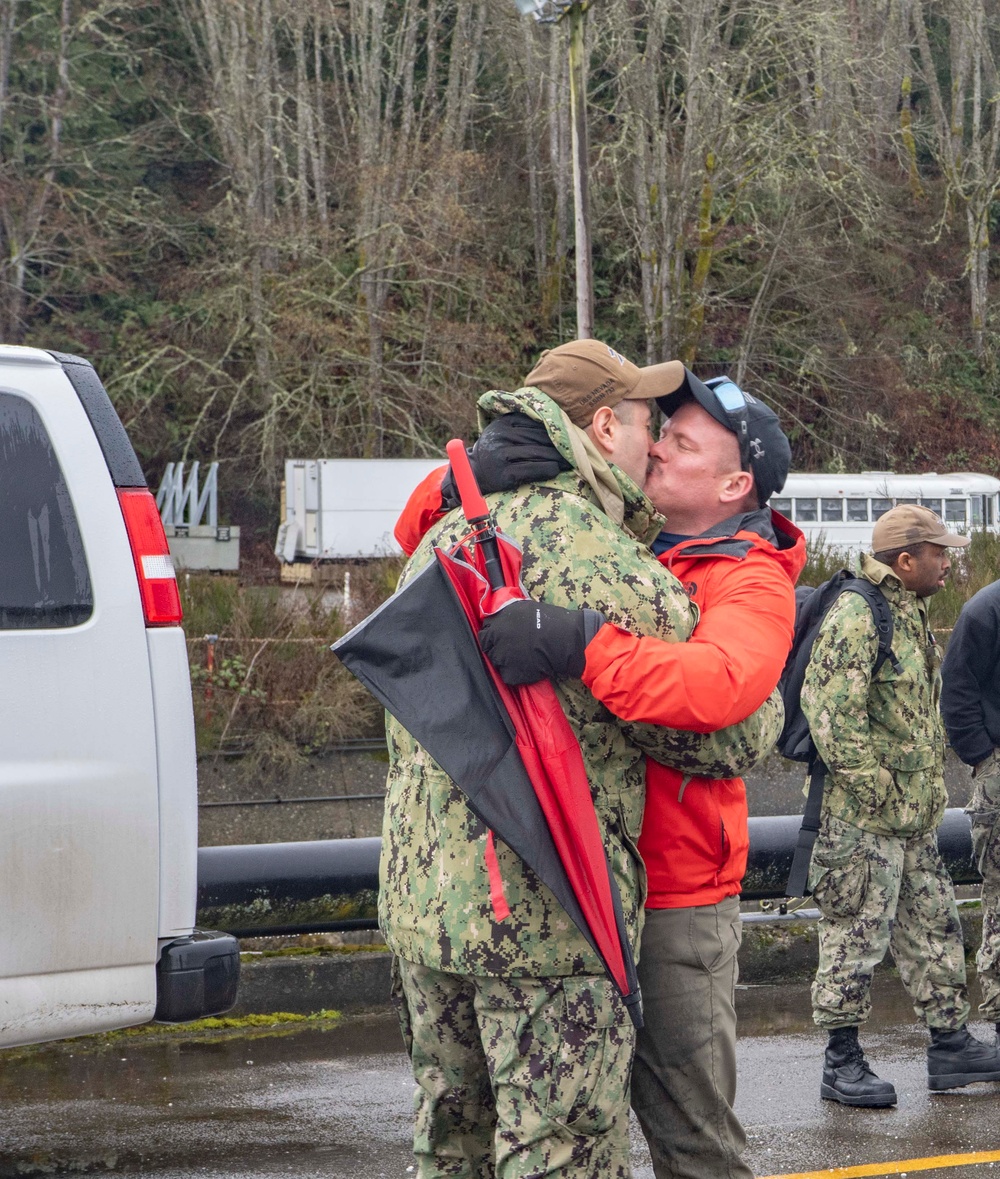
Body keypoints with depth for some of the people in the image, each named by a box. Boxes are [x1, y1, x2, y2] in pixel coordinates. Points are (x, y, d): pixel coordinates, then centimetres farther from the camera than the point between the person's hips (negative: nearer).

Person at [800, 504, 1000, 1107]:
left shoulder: (912, 612, 16)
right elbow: (832, 712, -23)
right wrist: (874, 787, -21)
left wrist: (931, 787, 20)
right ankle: (842, 1063, 4)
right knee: (856, 935, -3)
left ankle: (952, 1045, 24)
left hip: (916, 816, 10)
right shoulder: (857, 614, -17)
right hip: (862, 816, -10)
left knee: (935, 927, 15)